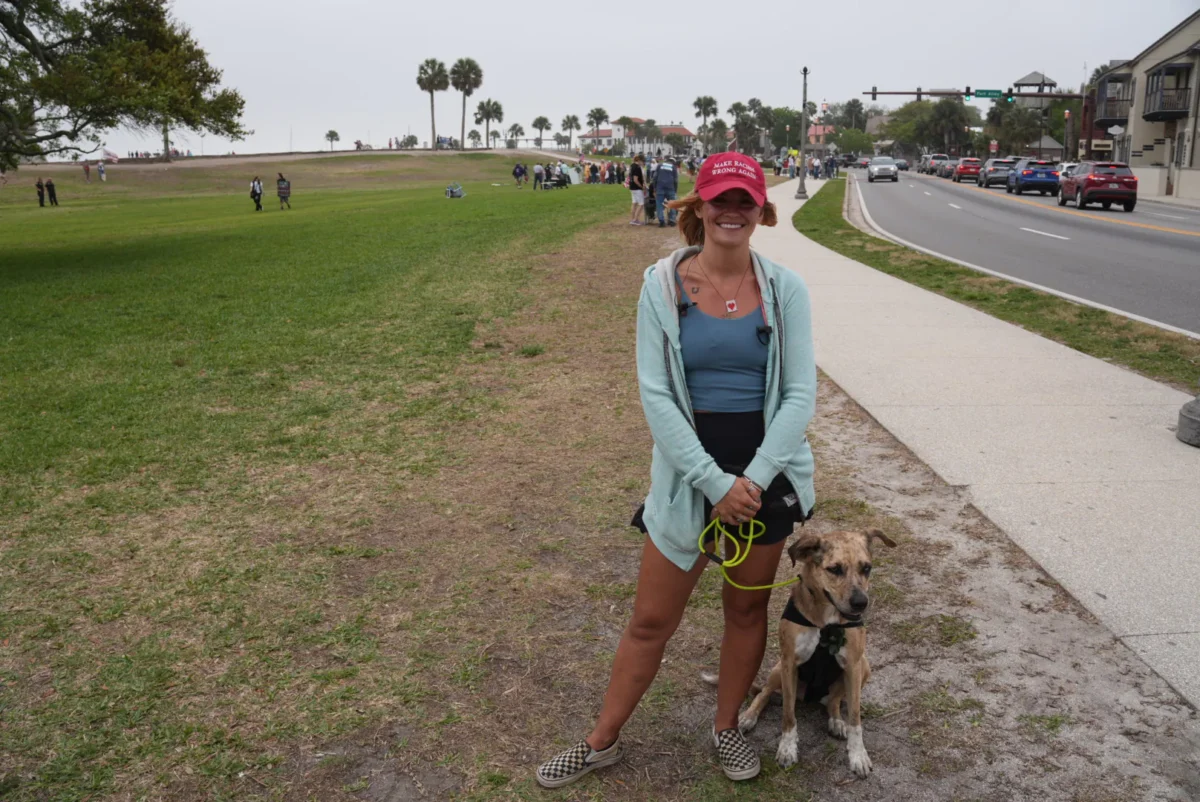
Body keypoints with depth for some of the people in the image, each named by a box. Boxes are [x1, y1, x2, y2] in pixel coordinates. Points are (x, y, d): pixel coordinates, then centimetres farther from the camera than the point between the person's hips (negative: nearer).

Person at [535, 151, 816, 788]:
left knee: (747, 608, 17)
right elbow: (654, 394, -11)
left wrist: (754, 479, -16)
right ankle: (602, 742, 28)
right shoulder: (663, 284, -7)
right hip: (688, 469, -1)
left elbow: (801, 394, -6)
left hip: (768, 471, 1)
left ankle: (726, 727, 40)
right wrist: (714, 481, -15)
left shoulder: (784, 288, -4)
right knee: (651, 620, 8)